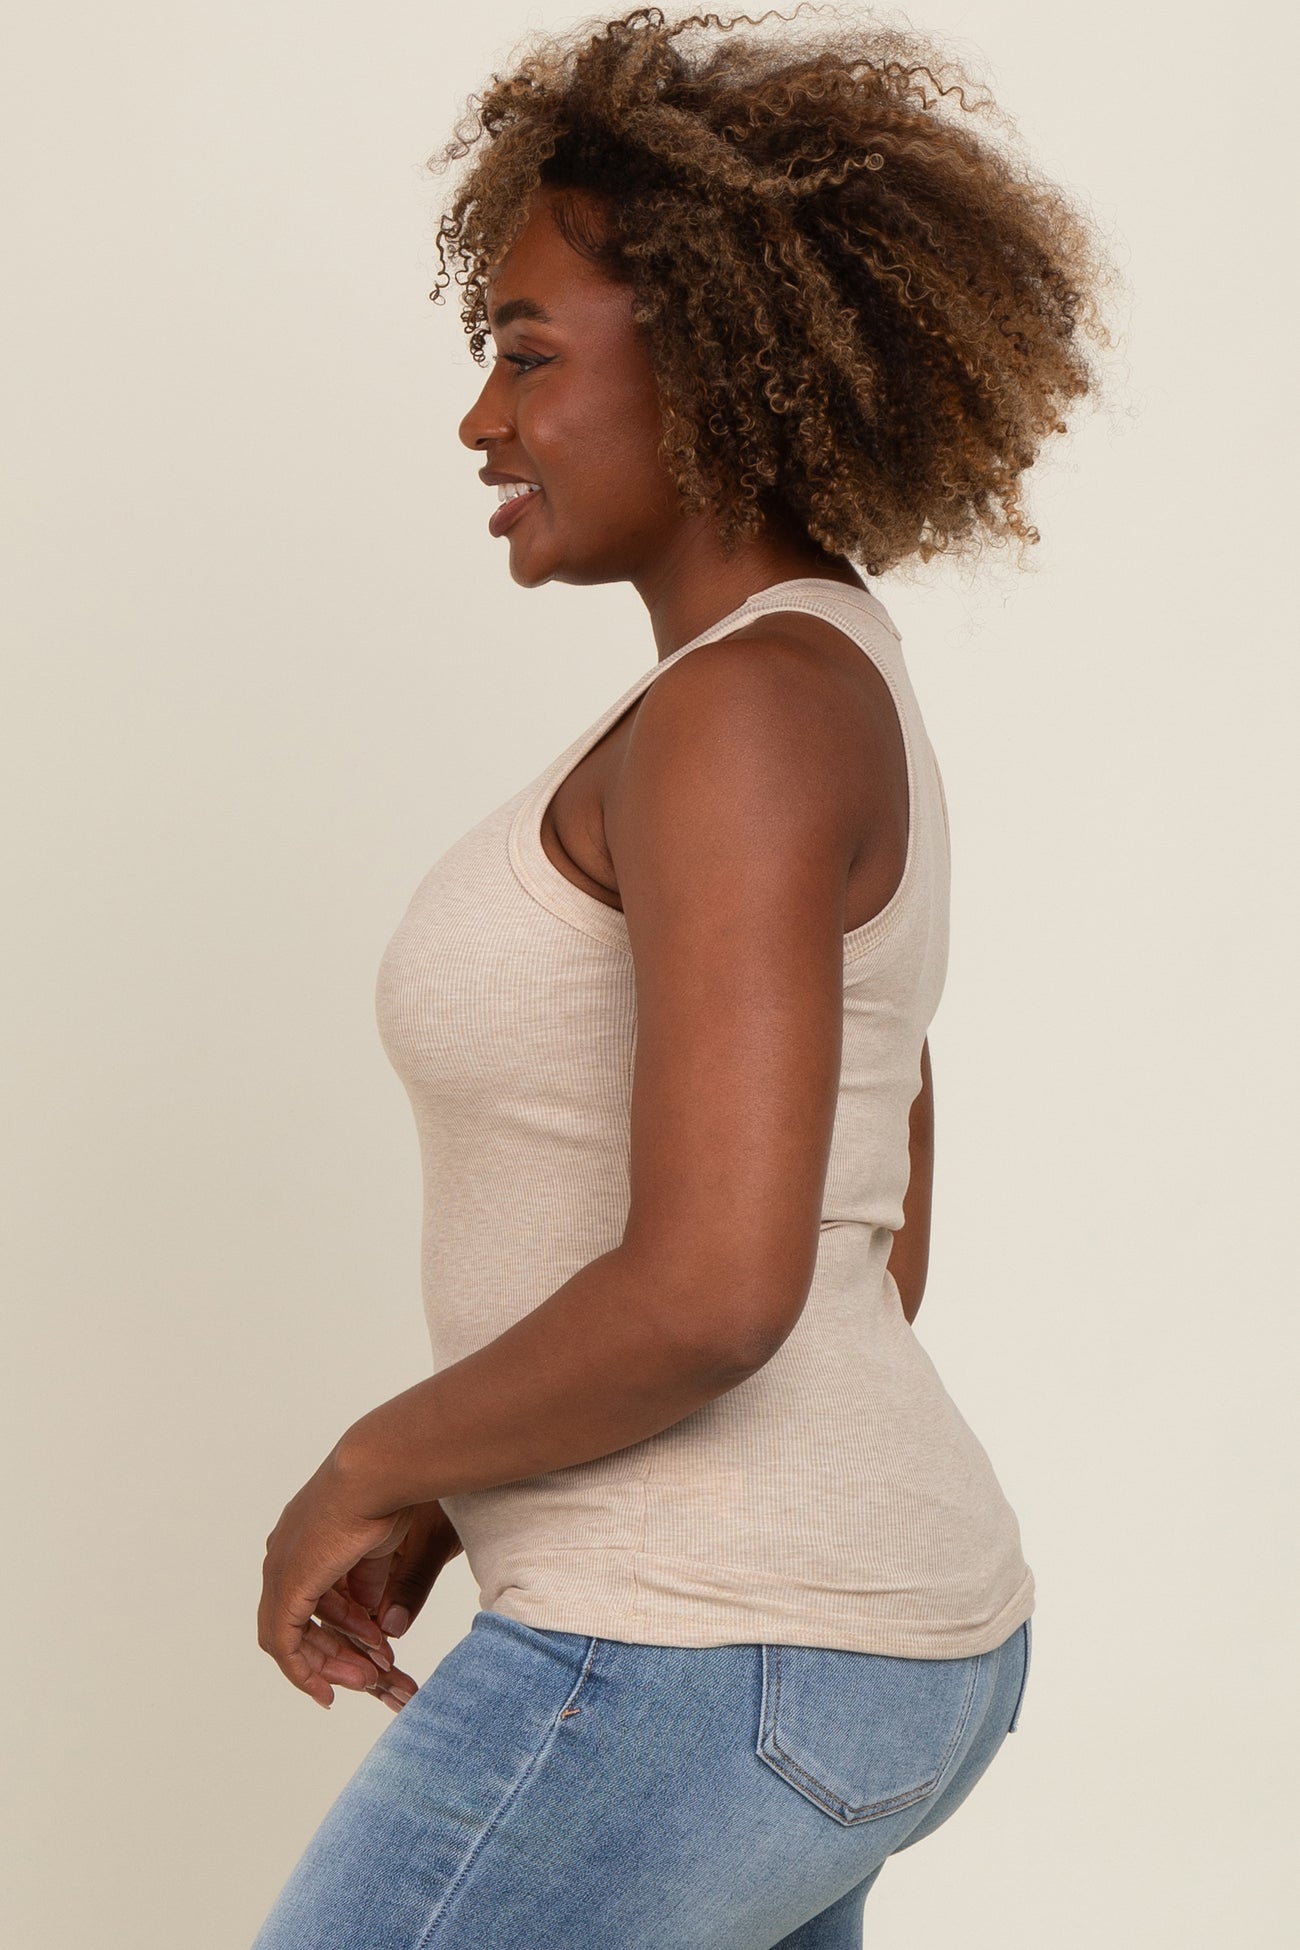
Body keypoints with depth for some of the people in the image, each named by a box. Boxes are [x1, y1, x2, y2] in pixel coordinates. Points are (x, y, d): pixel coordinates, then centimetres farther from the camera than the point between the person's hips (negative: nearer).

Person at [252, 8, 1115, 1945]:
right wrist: (463, 1496, 17)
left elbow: (715, 1288, -28)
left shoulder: (749, 715, -19)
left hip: (708, 1675, -10)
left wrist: (363, 1476, -11)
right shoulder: (825, 730, 13)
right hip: (844, 1646, 10)